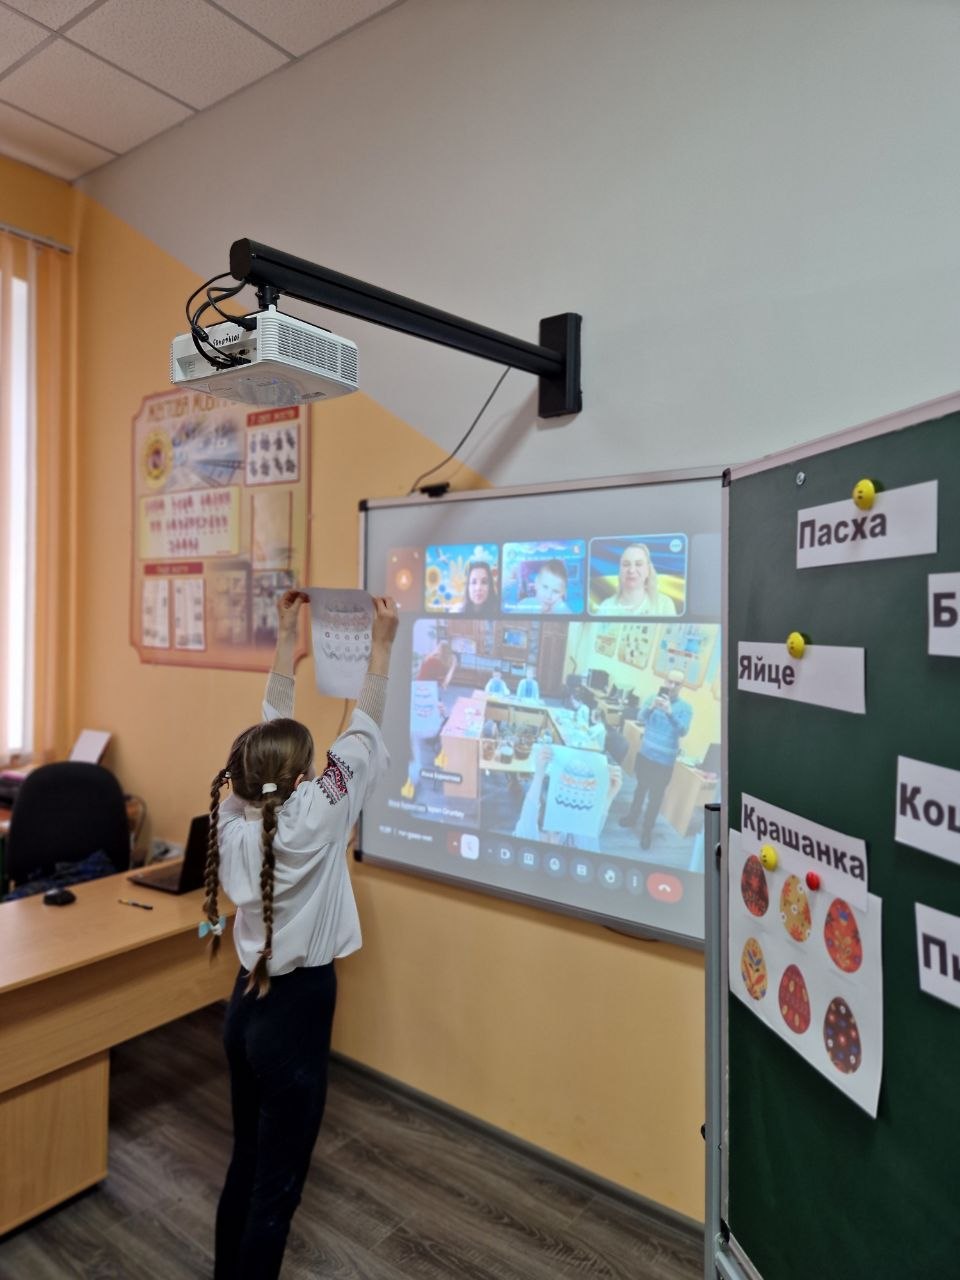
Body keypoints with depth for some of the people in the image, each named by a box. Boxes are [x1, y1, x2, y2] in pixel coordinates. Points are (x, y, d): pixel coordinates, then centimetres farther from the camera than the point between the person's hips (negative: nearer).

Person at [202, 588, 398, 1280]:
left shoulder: (233, 817, -8)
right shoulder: (313, 820, -25)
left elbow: (273, 727, 1)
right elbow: (362, 736, -17)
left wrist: (286, 637, 8)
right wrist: (383, 644, -10)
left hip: (248, 1002, 7)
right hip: (296, 1012, -7)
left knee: (246, 1164, 24)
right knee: (276, 1186, 11)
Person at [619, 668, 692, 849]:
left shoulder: (685, 707, -9)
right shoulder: (654, 697, -2)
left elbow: (682, 731, -20)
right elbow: (641, 719, -10)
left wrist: (669, 712, -35)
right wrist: (651, 707, -31)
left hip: (664, 761, -3)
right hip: (645, 754, 3)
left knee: (655, 796, 2)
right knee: (641, 787, 21)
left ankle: (647, 831, 14)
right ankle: (633, 817, 40)